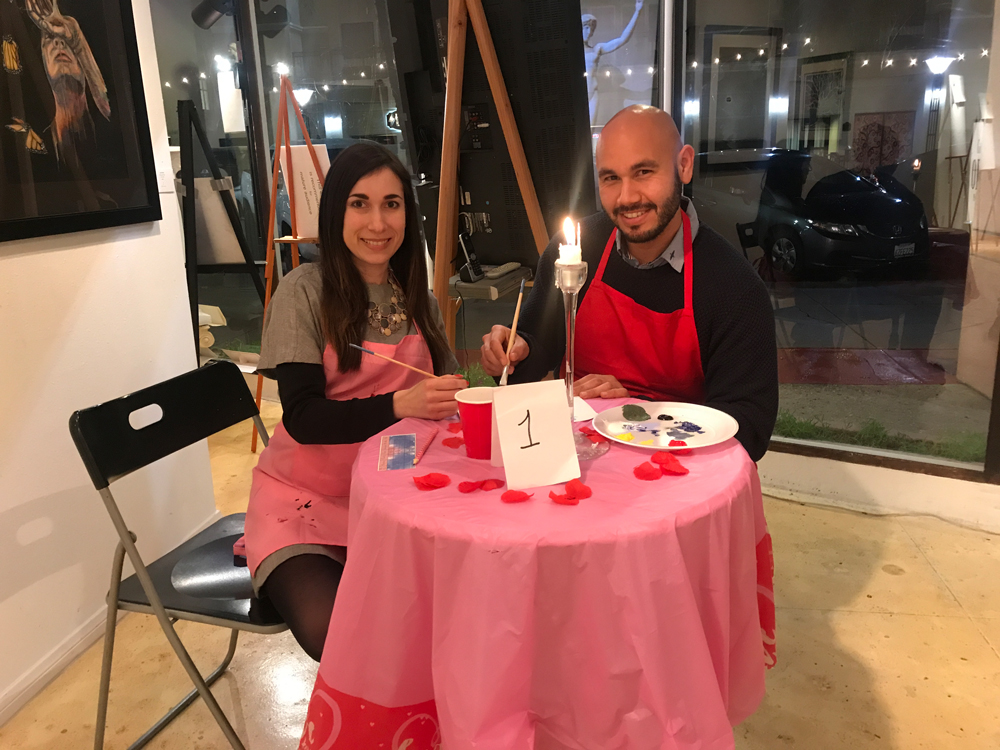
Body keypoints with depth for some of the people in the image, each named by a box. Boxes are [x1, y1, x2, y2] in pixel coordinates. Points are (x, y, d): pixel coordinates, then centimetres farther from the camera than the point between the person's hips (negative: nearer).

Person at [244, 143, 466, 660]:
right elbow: (303, 417, -16)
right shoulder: (305, 292, -8)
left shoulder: (417, 298, 8)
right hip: (305, 500, -4)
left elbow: (441, 395, 9)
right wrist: (400, 405, -30)